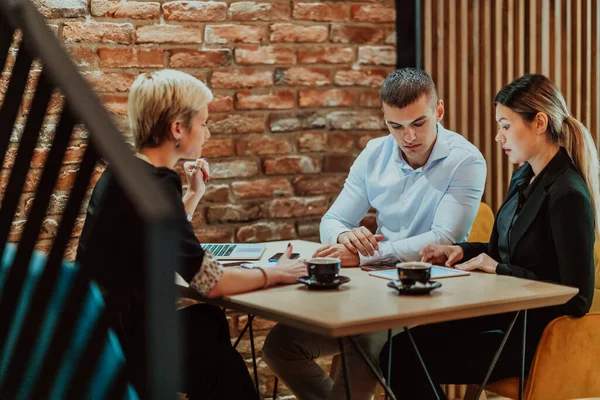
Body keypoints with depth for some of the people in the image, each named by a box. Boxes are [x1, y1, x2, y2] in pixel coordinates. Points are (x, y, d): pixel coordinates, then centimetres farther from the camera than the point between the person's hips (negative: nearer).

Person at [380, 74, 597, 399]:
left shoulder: (568, 195, -19)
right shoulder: (524, 178, 9)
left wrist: (498, 269, -16)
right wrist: (460, 251, 4)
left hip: (536, 336, -8)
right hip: (507, 316, 8)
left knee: (404, 361, -16)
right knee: (399, 347, -7)